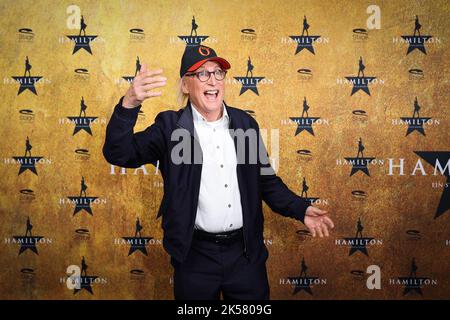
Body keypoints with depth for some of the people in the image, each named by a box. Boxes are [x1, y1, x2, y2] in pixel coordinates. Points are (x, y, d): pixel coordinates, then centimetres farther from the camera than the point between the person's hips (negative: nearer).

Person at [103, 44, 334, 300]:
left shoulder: (245, 123, 5)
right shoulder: (170, 126, -4)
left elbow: (266, 180, 12)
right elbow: (119, 154, -14)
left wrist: (301, 210, 0)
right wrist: (129, 104, -29)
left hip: (246, 252, 3)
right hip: (196, 256, -2)